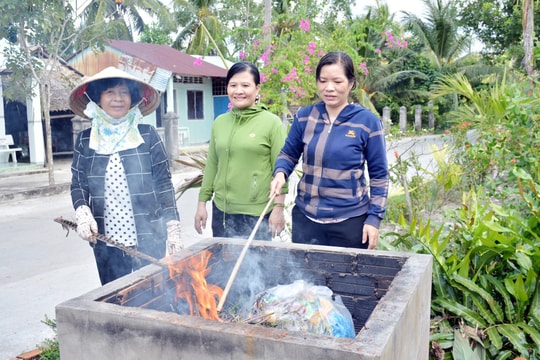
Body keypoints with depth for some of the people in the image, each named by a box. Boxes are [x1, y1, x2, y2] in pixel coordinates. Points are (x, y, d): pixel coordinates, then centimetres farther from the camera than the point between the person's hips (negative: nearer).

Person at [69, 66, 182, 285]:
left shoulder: (147, 135, -1)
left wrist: (173, 229, -3)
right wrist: (83, 215, -11)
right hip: (106, 240, 2)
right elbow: (78, 185, 9)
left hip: (148, 238, -2)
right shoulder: (85, 140, 5)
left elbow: (164, 184, 0)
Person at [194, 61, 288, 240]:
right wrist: (202, 203, 11)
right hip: (221, 211, 4)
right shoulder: (219, 122, 8)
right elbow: (211, 166, 12)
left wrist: (278, 208, -9)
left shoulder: (272, 123, -5)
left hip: (257, 214, -4)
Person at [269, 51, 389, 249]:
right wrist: (280, 173, -11)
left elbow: (379, 175, -2)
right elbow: (289, 154, 11)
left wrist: (374, 218, -7)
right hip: (305, 218, 3)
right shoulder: (304, 116, 1)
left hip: (350, 221, -2)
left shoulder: (367, 121, -7)